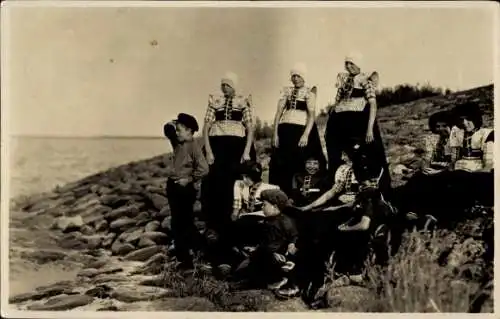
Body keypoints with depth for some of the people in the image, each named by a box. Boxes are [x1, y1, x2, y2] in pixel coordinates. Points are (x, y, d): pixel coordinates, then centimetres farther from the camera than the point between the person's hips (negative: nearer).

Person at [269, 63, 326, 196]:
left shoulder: (309, 92, 4)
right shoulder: (286, 91, 14)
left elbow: (311, 115, -6)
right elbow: (278, 112, 9)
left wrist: (306, 135, -18)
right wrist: (275, 133, 0)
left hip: (301, 130, -4)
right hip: (284, 130, 4)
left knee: (300, 164, -4)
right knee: (280, 165, 2)